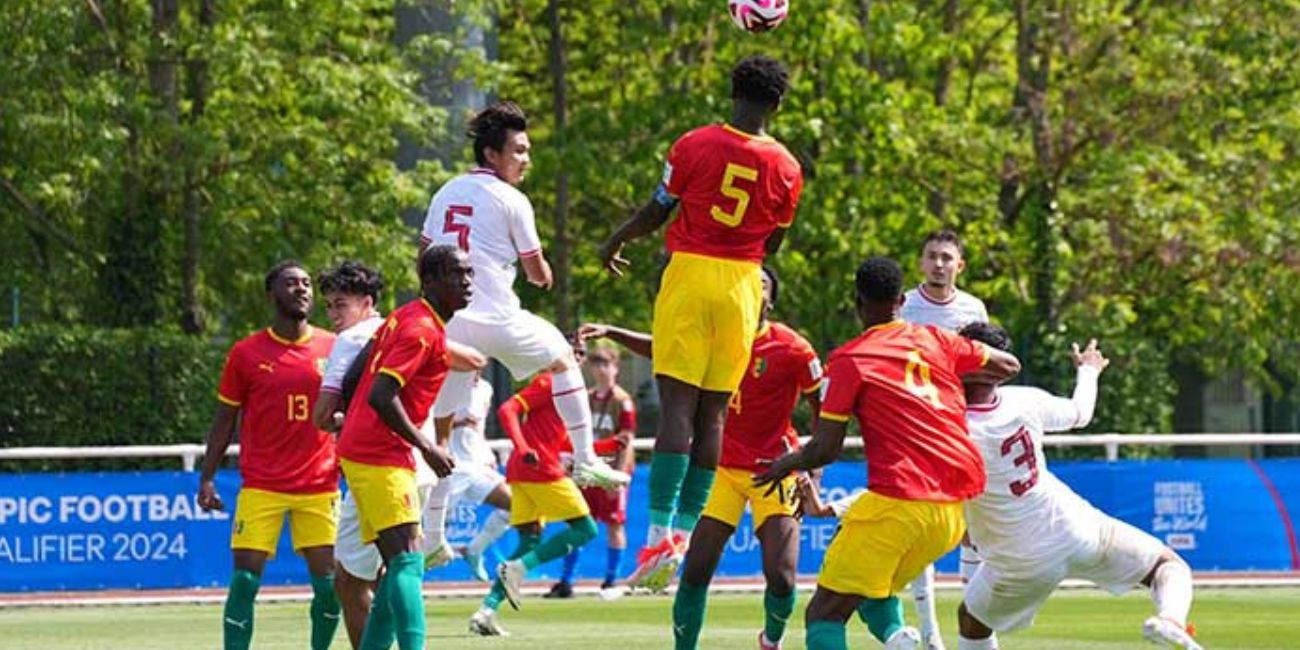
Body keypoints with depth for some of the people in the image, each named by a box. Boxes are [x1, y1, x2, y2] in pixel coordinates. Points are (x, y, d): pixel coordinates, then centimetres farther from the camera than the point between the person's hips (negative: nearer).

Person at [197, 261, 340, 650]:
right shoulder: (246, 354, 2)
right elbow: (224, 419, 7)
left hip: (319, 485, 2)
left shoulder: (333, 349, 6)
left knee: (327, 582, -2)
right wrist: (207, 478, 0)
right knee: (245, 579, -8)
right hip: (261, 485, -2)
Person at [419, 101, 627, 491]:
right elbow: (539, 274, 3)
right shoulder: (511, 200, -4)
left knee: (441, 422, 10)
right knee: (562, 359, 19)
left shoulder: (447, 192, 12)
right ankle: (585, 461, 17)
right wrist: (543, 276, 25)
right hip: (497, 319, -5)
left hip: (448, 323, 5)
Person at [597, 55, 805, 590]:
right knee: (713, 412, 8)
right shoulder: (786, 169, 1)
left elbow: (658, 210, 2)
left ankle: (660, 532, -16)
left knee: (678, 403, -7)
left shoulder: (695, 145, -6)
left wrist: (616, 241, 20)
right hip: (743, 284, 2)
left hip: (689, 274, -2)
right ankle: (685, 530, 8)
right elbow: (774, 243, 12)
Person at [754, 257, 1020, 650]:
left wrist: (786, 464, 16)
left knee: (825, 613, 0)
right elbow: (1009, 366, 26)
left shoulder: (849, 360, -2)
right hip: (956, 508, 6)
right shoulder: (934, 340, 13)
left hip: (897, 503, -6)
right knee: (876, 593, 26)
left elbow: (825, 450, -4)